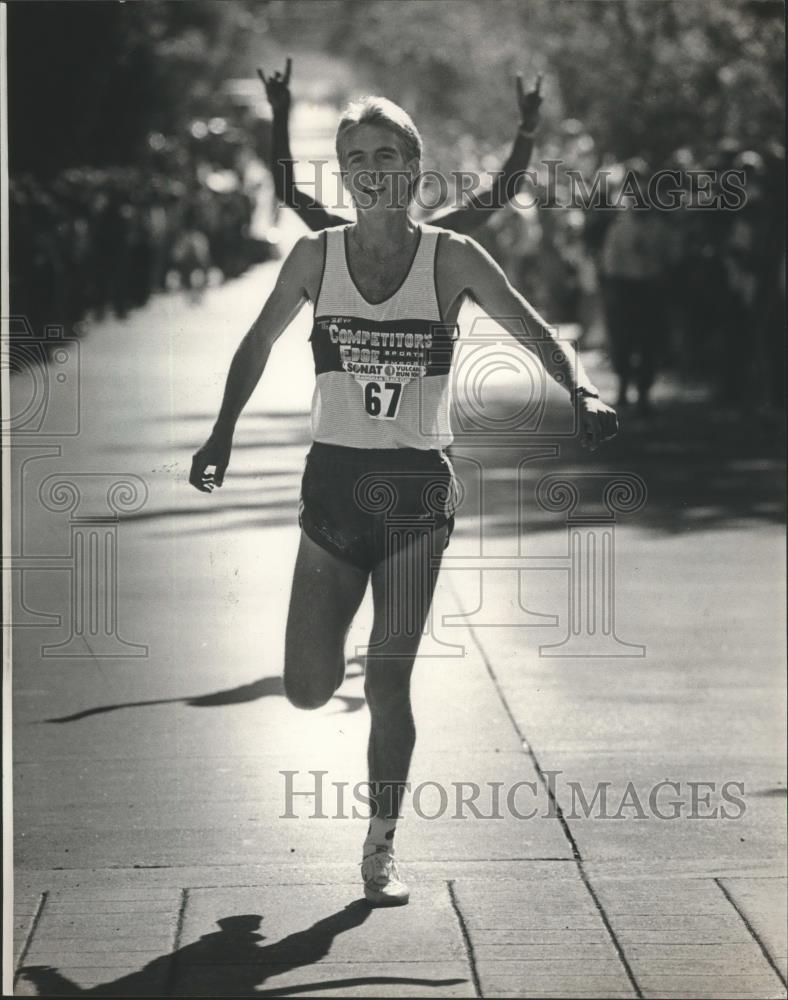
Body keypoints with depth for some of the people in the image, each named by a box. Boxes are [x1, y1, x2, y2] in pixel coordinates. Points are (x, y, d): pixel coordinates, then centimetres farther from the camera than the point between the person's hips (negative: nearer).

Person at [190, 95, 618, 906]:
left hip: (417, 486, -1)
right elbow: (258, 343, 15)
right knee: (308, 688, -3)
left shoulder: (451, 259, -3)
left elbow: (534, 332, -5)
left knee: (387, 680, -6)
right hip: (335, 480, 1)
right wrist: (223, 433, 8)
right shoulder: (317, 256, 1)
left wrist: (581, 390, -24)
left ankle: (380, 850, 7)